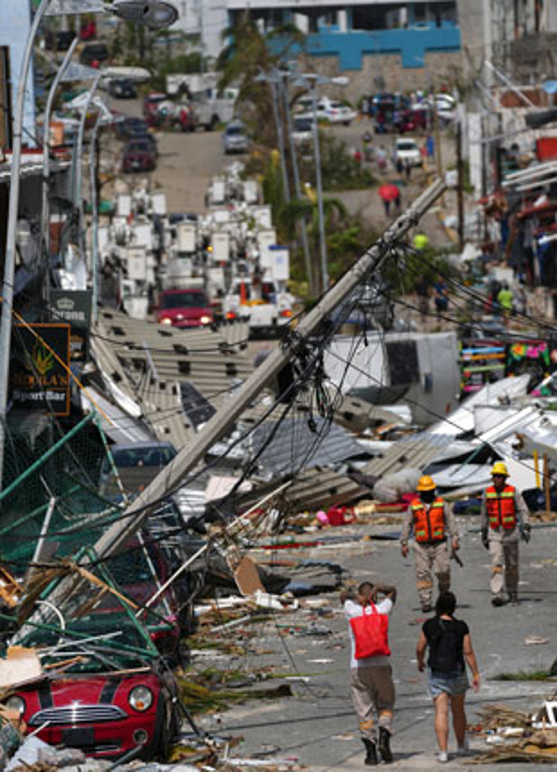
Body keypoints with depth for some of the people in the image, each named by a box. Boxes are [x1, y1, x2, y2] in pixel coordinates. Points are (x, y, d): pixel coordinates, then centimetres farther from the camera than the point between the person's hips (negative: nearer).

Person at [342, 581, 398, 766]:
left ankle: (371, 752, -2)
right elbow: (392, 591, 20)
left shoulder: (352, 611, 0)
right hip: (381, 666, 0)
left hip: (358, 668, 0)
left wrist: (357, 599, 9)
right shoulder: (381, 611, 1)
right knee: (386, 706, 16)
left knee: (364, 712, 2)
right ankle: (384, 739, -6)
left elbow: (344, 595, 23)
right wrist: (376, 588, 5)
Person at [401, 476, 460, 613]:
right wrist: (404, 543, 6)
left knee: (443, 571, -8)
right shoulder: (414, 505, 7)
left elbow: (451, 521, 4)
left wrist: (455, 539, -4)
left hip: (439, 544, -1)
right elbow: (407, 525, 11)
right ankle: (426, 603, -4)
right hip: (422, 545, 1)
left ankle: (444, 594, 19)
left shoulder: (441, 503, 5)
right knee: (423, 574, -5)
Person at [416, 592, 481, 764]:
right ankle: (462, 746, 35)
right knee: (458, 709, 20)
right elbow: (468, 652, -10)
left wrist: (420, 662, 22)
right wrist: (476, 675, -5)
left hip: (437, 675, -1)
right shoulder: (461, 627, -9)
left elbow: (420, 649, 1)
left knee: (441, 711, -3)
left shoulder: (429, 626, -7)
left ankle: (443, 752, -13)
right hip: (457, 673, 1)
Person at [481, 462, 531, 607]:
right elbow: (484, 514, 12)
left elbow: (523, 510, -7)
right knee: (497, 565, -14)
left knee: (512, 566, 8)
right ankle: (497, 595, -23)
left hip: (511, 533, 0)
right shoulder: (488, 493, 2)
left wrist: (526, 528, -19)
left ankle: (513, 595, 22)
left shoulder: (513, 492, -4)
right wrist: (484, 534, 14)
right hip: (494, 535, 0)